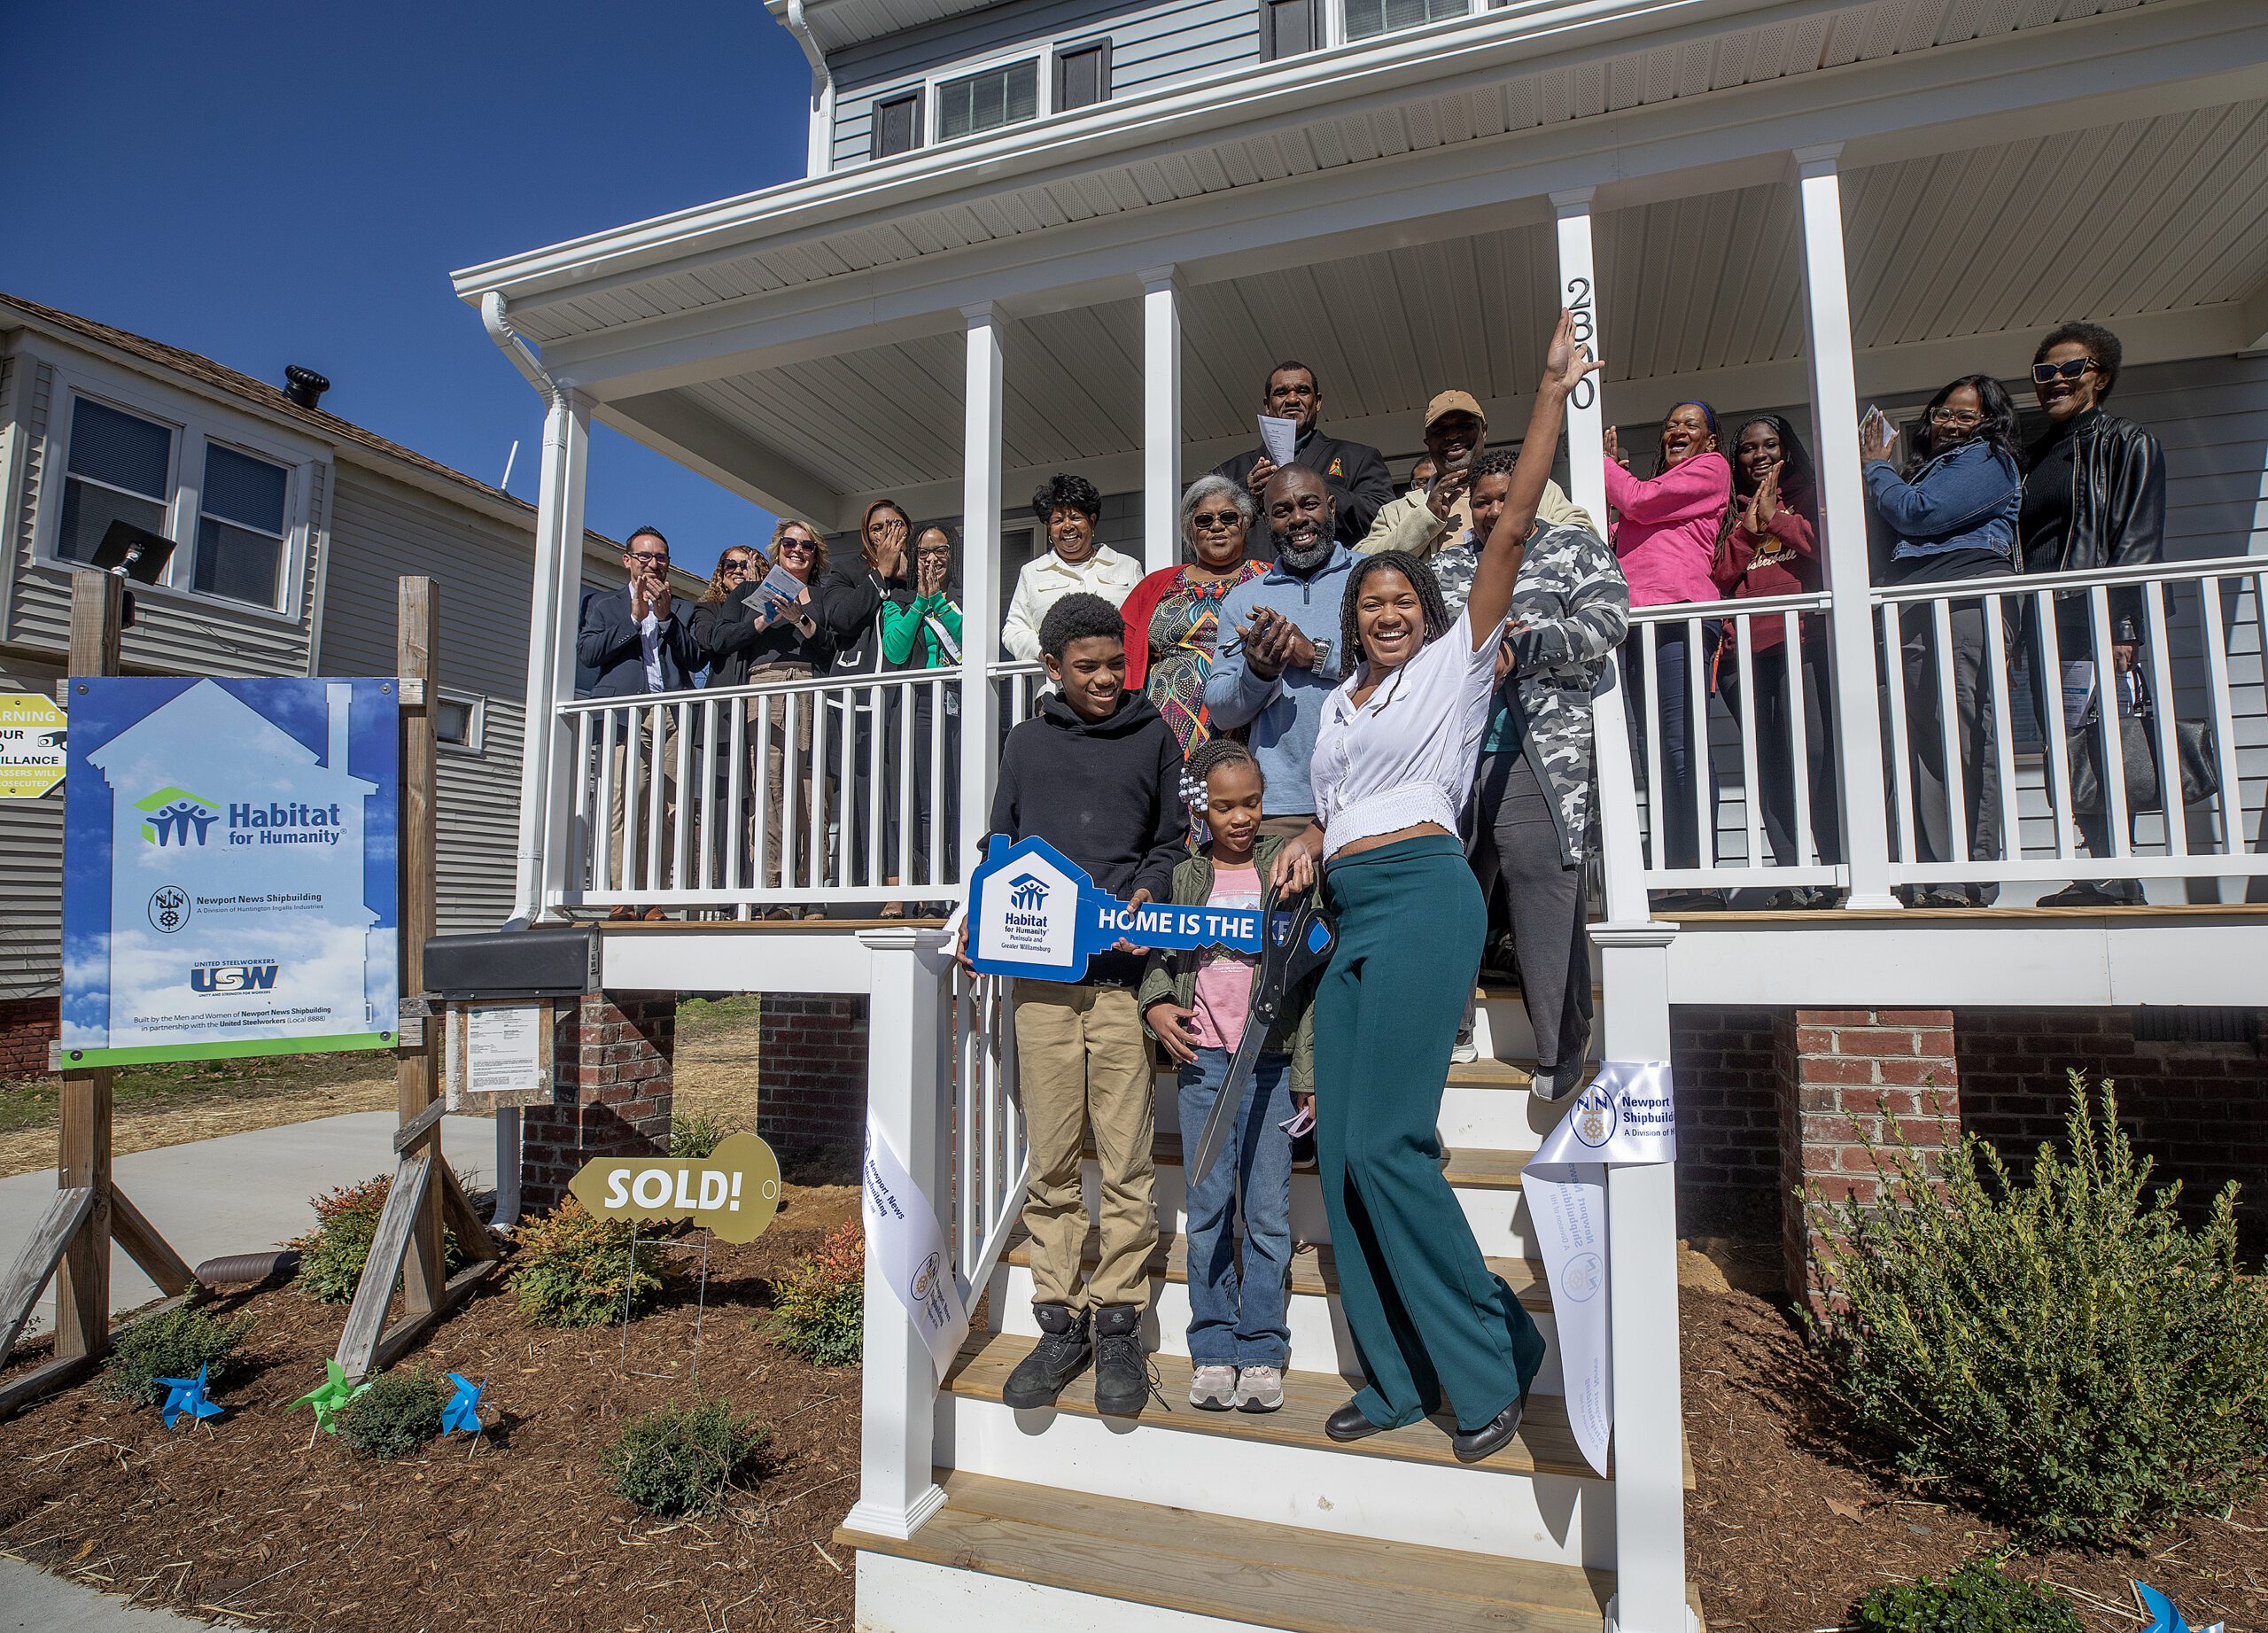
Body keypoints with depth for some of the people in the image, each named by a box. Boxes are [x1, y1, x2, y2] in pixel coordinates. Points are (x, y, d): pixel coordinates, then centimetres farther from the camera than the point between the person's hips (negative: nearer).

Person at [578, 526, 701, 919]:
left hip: (672, 718, 1)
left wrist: (666, 616, 1)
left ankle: (656, 901, -8)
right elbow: (586, 652, 6)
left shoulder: (682, 612, 26)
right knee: (620, 808, -15)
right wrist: (634, 618, 2)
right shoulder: (603, 606, 24)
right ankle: (622, 899, -17)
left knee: (669, 812, -9)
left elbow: (697, 658, 10)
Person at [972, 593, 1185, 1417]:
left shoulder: (1152, 736, 13)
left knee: (1126, 1161, 0)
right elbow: (999, 846, 20)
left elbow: (1172, 839, 13)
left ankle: (1118, 1323, 14)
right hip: (1038, 973, 2)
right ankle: (1061, 1322, 18)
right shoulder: (1027, 742, 17)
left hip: (1123, 974, -1)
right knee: (1051, 1162, 5)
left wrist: (1148, 892, -7)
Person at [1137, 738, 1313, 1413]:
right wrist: (1155, 1005, -7)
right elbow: (1158, 953, 15)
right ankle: (1213, 1349, 18)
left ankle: (1262, 1349, 16)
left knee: (1267, 1208, 3)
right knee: (1208, 1205, 6)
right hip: (1200, 1055, 1)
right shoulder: (1182, 876, 6)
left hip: (1269, 1058, -1)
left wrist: (1306, 1072, -1)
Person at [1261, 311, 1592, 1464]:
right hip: (1347, 914, 7)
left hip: (1423, 896, -7)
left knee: (1385, 1141, -14)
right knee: (1342, 1151, 3)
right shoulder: (1338, 705, 24)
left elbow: (1512, 529, 1)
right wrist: (1305, 847, 4)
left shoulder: (1455, 659, 8)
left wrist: (1552, 392, 1)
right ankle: (1398, 1378, 15)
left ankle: (1495, 1356, 5)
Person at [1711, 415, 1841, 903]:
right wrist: (1748, 529, 0)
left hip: (1802, 638, -3)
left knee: (1812, 751, -16)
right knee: (1768, 764, -2)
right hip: (1744, 644, 3)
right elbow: (1718, 578, 11)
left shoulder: (1809, 495, 16)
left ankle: (1841, 869, -11)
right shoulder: (1730, 510, 23)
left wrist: (1776, 517, 2)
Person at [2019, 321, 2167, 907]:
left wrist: (2122, 627, -16)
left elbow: (2138, 541, -5)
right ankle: (2112, 879, 6)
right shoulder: (2035, 457, 23)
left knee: (2096, 753, -12)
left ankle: (2112, 881, -8)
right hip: (2046, 626, 6)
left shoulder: (2126, 443, 5)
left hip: (2092, 622, -6)